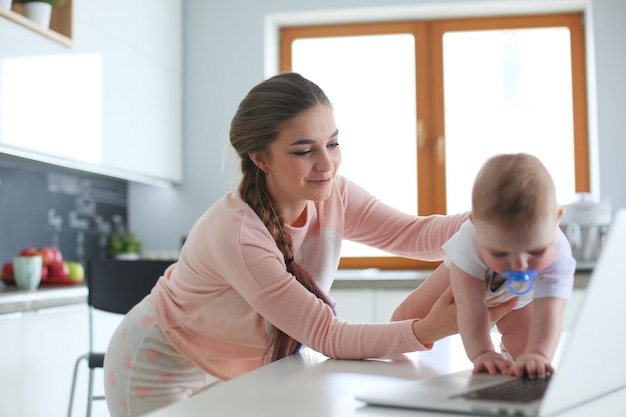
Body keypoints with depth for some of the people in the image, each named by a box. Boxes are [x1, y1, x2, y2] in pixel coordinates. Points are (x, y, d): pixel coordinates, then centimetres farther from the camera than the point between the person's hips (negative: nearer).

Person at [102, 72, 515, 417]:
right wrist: (428, 330, -45)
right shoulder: (236, 235, -36)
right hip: (162, 373, -6)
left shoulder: (332, 195, -15)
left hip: (232, 371, 6)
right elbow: (326, 336, -34)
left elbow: (414, 234, -20)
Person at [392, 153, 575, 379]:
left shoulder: (558, 255, -45)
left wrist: (538, 354, -72)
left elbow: (549, 310, -55)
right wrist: (482, 353, -60)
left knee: (523, 344, -7)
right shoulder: (468, 243, -48)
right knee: (413, 312, 4)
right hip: (466, 277, -1)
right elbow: (469, 305, -48)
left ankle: (509, 350, 29)